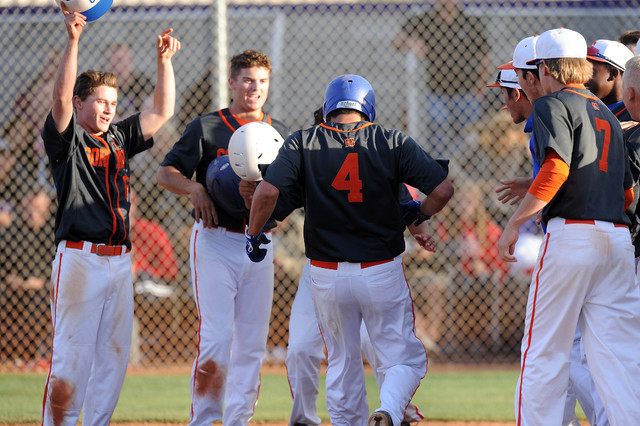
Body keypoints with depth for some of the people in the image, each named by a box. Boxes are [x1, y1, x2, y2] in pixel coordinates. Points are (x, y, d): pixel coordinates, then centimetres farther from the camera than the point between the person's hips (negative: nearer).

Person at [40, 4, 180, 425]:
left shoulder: (120, 137, 17)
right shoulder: (67, 139, -2)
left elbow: (163, 111, 18)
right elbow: (61, 97, -18)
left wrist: (165, 60, 6)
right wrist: (73, 41, -28)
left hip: (120, 259, 7)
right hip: (80, 258, -7)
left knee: (114, 352, 7)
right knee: (72, 351, -8)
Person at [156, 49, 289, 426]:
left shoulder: (280, 133, 13)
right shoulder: (207, 127, 1)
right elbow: (166, 173, 0)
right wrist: (195, 188, -18)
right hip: (215, 242, -4)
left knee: (253, 342, 4)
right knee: (217, 335, -13)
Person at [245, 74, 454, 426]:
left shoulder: (303, 143, -2)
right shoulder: (393, 143, -3)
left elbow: (267, 192, -14)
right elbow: (443, 189, -8)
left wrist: (254, 234, 3)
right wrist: (420, 213, 12)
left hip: (327, 275, 1)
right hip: (382, 274, -1)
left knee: (343, 363, 17)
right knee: (404, 359, 7)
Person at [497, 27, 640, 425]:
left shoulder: (554, 106, 0)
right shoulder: (608, 114, 23)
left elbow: (556, 168, -17)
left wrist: (515, 223, -15)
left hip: (571, 234, -7)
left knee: (544, 352, -1)